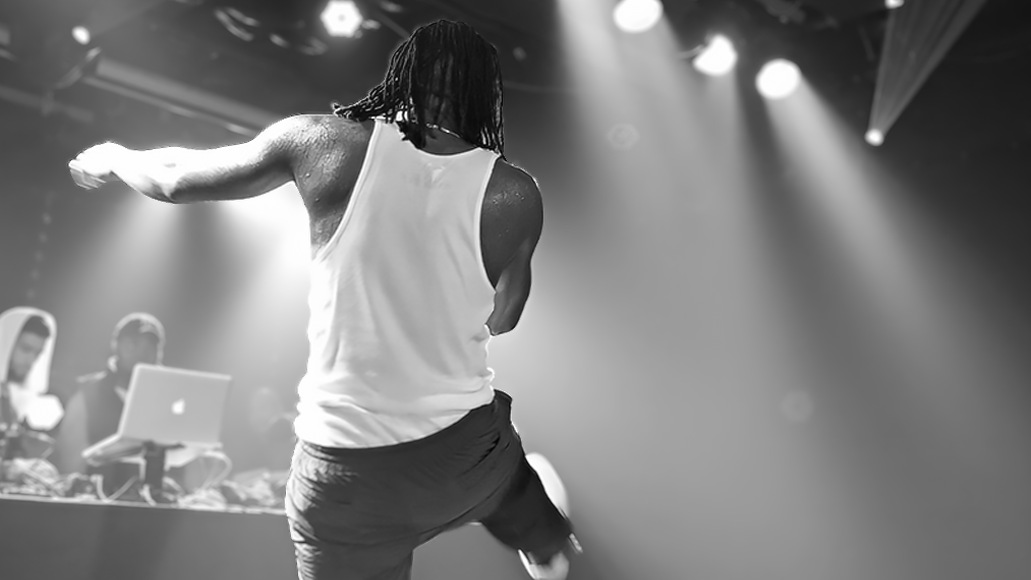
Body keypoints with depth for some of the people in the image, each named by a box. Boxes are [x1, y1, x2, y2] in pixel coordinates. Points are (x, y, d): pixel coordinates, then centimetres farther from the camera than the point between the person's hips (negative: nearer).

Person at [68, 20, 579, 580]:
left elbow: (175, 179, 6)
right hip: (467, 450, 2)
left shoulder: (321, 142, -10)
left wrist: (112, 156, 26)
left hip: (343, 470, -1)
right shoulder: (514, 196, -10)